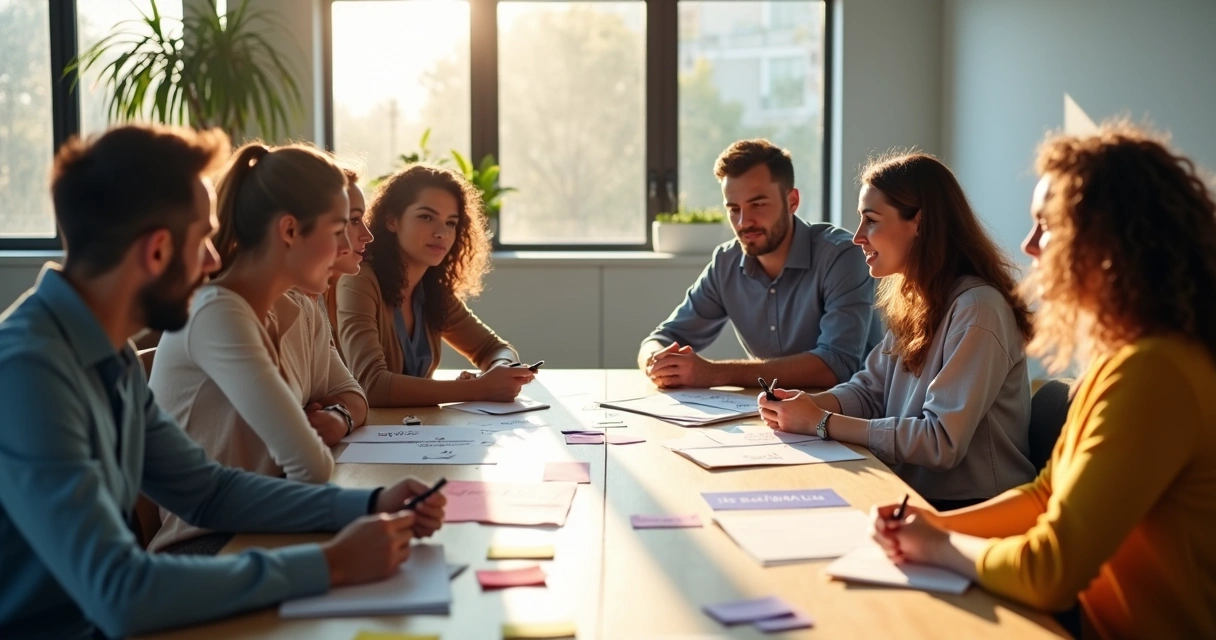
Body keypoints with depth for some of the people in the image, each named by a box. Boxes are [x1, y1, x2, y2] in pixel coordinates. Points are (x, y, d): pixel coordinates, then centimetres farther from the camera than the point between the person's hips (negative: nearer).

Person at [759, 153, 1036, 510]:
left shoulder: (976, 308, -19)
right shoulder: (914, 299, 9)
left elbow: (942, 441, -23)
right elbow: (869, 390, 12)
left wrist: (821, 423, -19)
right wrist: (807, 404, -9)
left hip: (972, 512, -7)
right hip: (912, 493, 7)